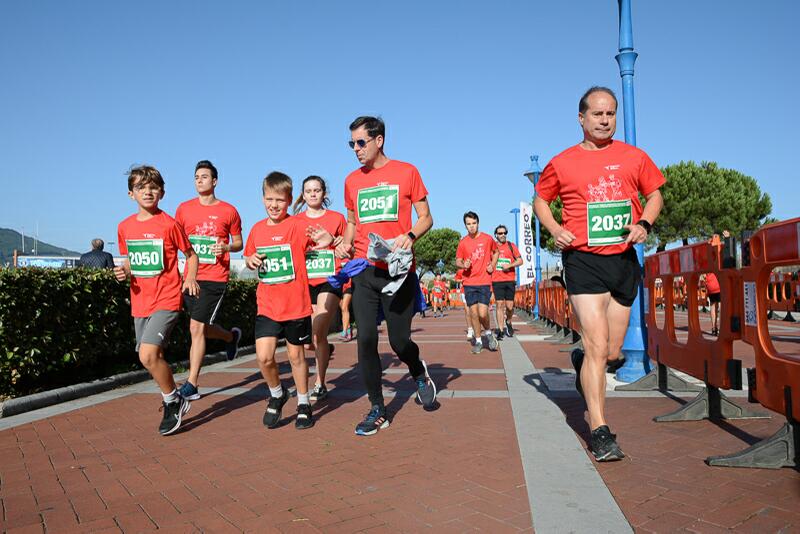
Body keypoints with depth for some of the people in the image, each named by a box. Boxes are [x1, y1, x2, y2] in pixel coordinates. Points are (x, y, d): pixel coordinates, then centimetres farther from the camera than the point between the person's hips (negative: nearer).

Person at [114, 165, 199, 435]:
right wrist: (124, 271, -1)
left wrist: (190, 278, -12)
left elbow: (191, 254, 3)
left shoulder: (169, 224, -8)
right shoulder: (125, 227, 7)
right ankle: (174, 402, 33)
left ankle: (173, 402, 3)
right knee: (154, 357, 13)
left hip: (167, 299, -6)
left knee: (148, 355, -19)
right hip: (140, 302, 6)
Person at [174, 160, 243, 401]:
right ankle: (231, 336, 45)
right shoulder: (184, 208, 8)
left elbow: (238, 243, 9)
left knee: (197, 328, -8)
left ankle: (191, 385, 2)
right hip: (190, 276, 4)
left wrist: (226, 247, -12)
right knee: (200, 328, 13)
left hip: (215, 278, -4)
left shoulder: (228, 211, 1)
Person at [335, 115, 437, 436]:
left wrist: (410, 235, -17)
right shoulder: (352, 181, 12)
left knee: (399, 341, 0)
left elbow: (426, 218, 3)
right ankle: (377, 411, 12)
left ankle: (419, 373, 37)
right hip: (363, 271, 3)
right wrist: (346, 241, 3)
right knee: (366, 340, -3)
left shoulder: (406, 172, 2)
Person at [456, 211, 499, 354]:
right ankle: (478, 341, 17)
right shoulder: (463, 242, 2)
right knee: (473, 313, 3)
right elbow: (458, 261, 9)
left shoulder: (488, 239, 1)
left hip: (485, 282, -2)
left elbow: (496, 252, 18)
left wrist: (492, 265, 2)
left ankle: (488, 332, 19)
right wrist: (463, 265, -14)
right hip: (469, 283, 2)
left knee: (482, 313, -11)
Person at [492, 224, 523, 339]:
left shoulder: (511, 246, 7)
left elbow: (520, 261, 4)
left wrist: (509, 265, -10)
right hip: (497, 281, 0)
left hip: (510, 280, 0)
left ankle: (508, 322, 30)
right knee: (499, 305, -6)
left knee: (509, 306, 1)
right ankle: (501, 330, -2)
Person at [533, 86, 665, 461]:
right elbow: (540, 200, 14)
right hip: (583, 261, -3)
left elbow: (655, 194, 17)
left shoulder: (633, 157, 7)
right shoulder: (562, 162, 2)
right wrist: (555, 229, -4)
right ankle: (600, 432, -2)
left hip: (624, 260, 4)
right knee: (598, 347, -12)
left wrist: (644, 223, -4)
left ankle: (581, 362, 46)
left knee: (612, 353, 11)